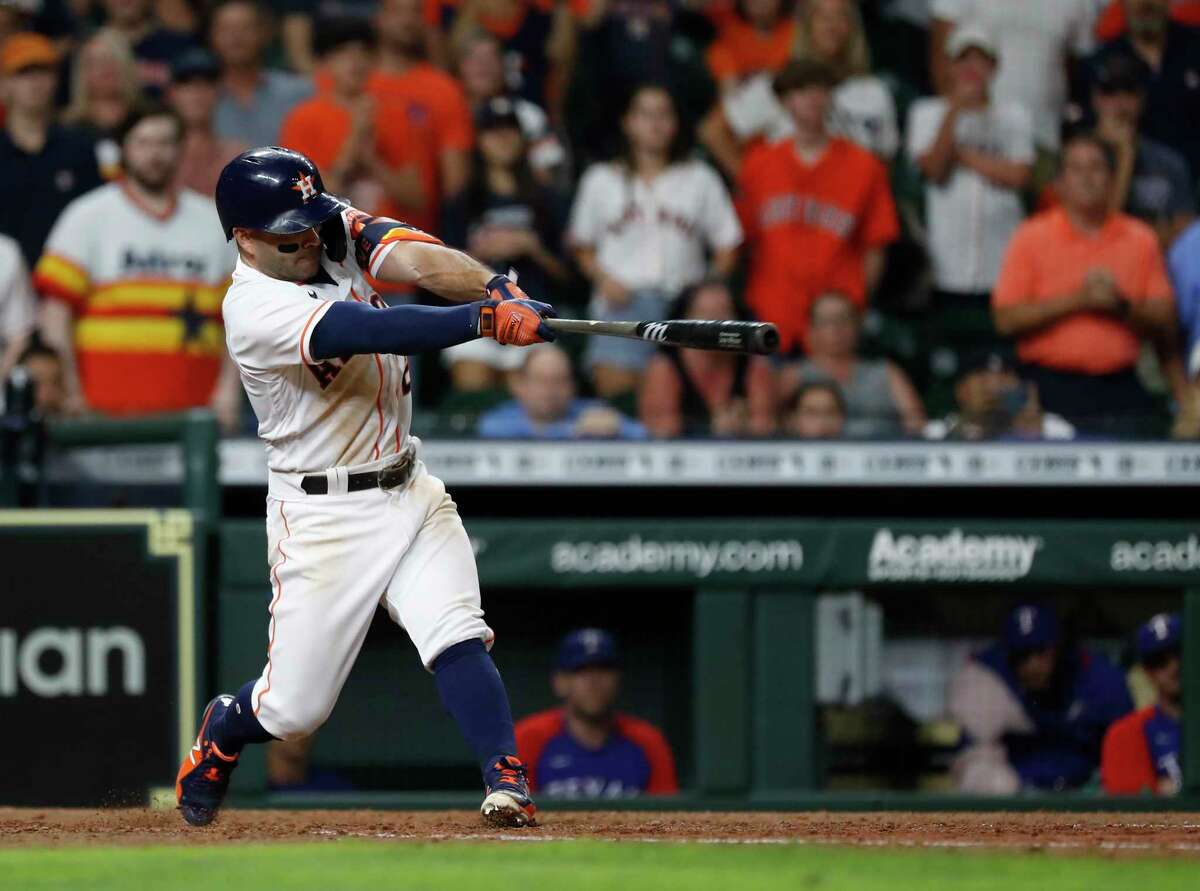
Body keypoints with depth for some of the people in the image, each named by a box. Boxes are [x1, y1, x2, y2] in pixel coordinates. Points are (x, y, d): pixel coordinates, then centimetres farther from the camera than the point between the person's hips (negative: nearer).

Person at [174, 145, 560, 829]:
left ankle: (508, 782, -26)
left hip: (410, 491, 5)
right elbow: (370, 331, -35)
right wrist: (487, 317, -44)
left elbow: (414, 257, -17)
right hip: (325, 514, -5)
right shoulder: (255, 310, -22)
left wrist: (493, 285, -37)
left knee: (456, 637, -17)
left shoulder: (337, 232, 1)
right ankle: (220, 734, 34)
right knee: (295, 708, 3)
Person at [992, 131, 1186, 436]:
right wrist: (1076, 300, -11)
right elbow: (1006, 319, -5)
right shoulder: (1032, 237, 4)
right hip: (1052, 386, -2)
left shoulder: (1141, 240, 10)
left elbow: (1164, 323, 7)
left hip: (1120, 387, 2)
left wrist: (1124, 307, -12)